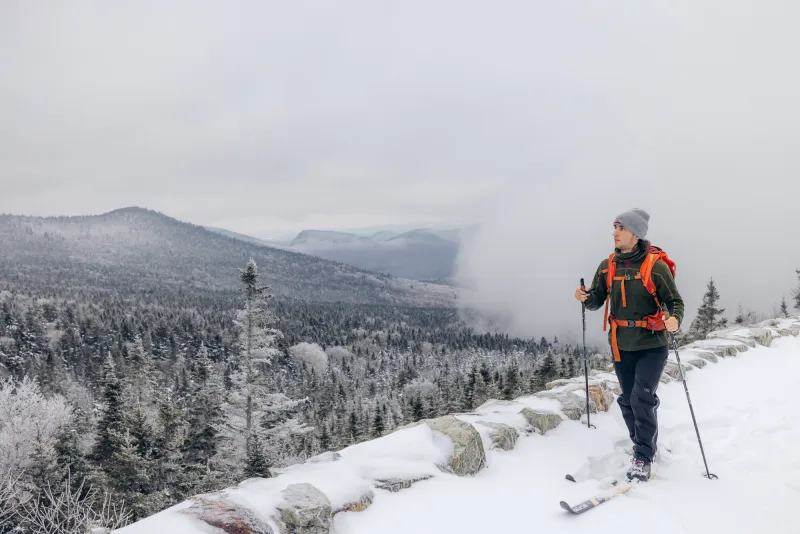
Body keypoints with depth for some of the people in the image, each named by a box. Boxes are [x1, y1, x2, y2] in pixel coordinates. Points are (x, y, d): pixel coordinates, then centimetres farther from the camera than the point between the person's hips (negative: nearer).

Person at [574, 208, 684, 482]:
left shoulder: (655, 265, -12)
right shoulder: (607, 266, 2)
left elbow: (675, 301, -8)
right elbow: (597, 300, 7)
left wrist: (674, 319, -29)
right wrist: (586, 297, -15)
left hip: (651, 345, -5)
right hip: (622, 346, 5)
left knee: (642, 399, -13)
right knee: (628, 401, 13)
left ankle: (643, 458, 1)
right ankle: (646, 447, 34)